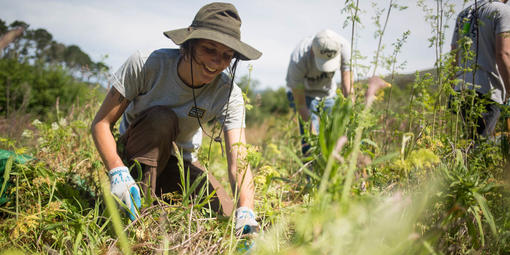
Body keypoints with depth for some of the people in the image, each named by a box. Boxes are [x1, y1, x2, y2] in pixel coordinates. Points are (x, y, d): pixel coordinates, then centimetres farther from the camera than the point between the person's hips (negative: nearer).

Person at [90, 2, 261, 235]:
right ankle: (140, 204, -27)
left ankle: (163, 195, 12)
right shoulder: (145, 65, -26)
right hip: (133, 155, -2)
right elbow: (101, 123, -22)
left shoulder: (228, 95, -22)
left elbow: (238, 161, -33)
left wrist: (245, 212, -52)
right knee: (162, 117, -32)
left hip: (180, 163, 3)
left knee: (225, 216, -14)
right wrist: (118, 172, -39)